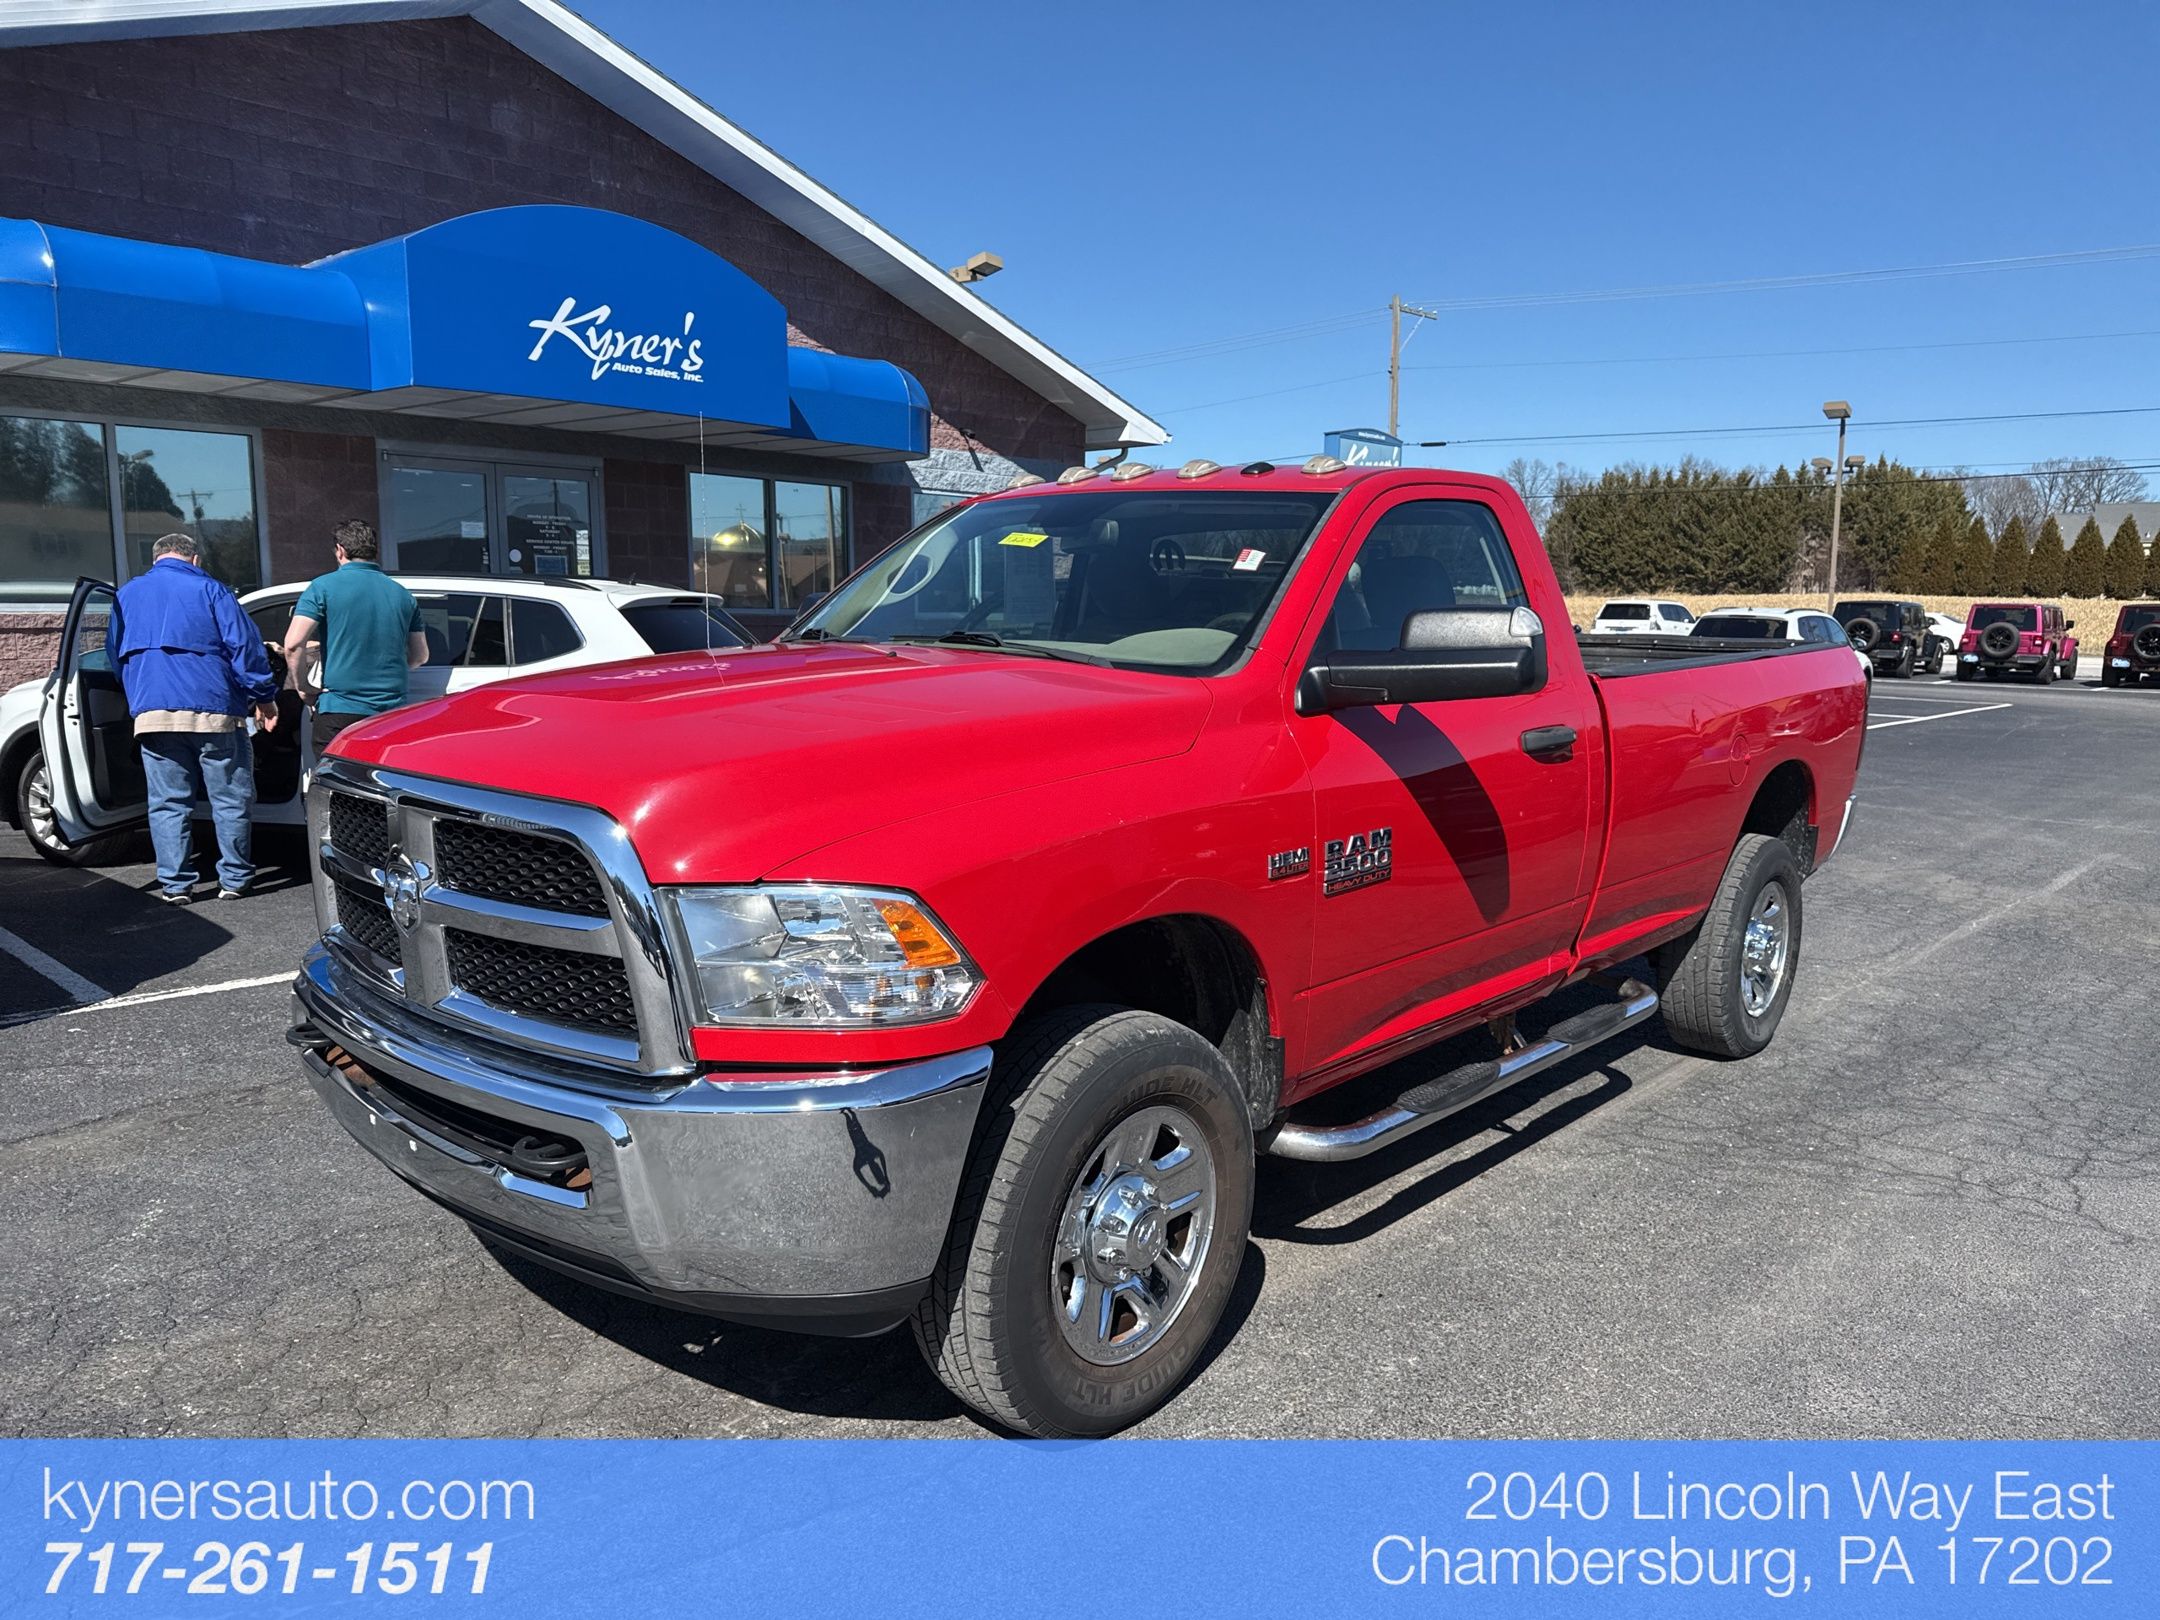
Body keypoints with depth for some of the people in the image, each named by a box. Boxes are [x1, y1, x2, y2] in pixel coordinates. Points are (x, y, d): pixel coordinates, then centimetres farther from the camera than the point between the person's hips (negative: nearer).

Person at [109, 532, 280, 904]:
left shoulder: (127, 594, 17)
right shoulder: (208, 590, 3)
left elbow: (115, 654, 24)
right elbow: (244, 647, -5)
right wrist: (265, 697, -1)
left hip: (152, 714, 4)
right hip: (213, 712, -3)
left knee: (167, 803, 8)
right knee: (231, 800, 5)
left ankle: (174, 884, 6)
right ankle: (234, 879, 7)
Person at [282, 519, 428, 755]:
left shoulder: (324, 587, -2)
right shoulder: (402, 594, 10)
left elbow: (293, 643, -13)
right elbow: (420, 656, 16)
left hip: (339, 710, -4)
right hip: (392, 711, 4)